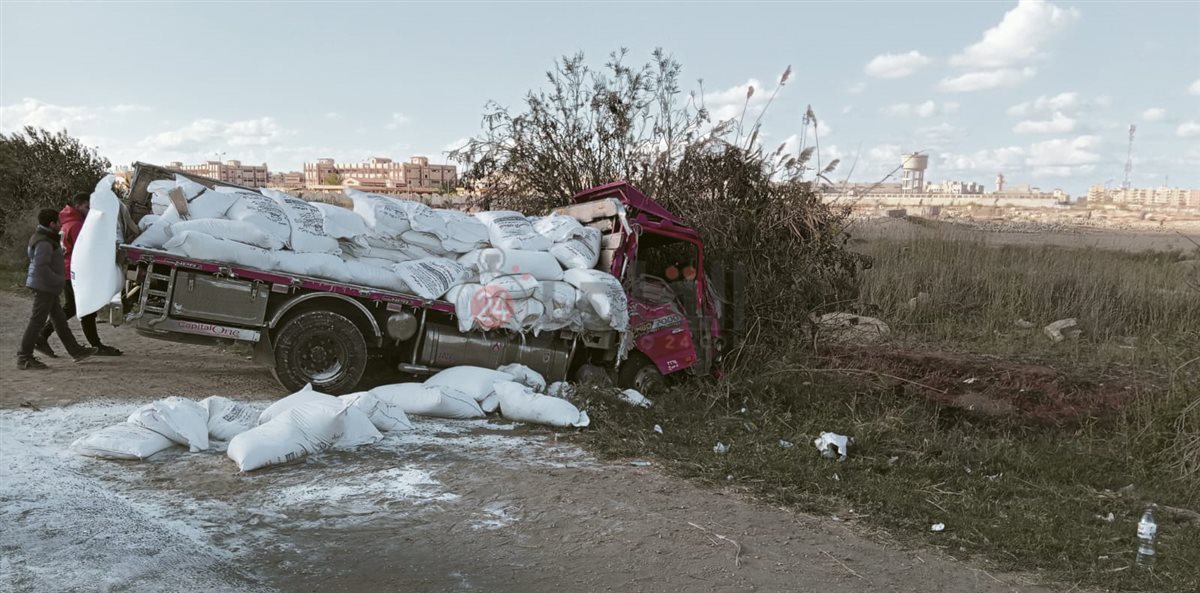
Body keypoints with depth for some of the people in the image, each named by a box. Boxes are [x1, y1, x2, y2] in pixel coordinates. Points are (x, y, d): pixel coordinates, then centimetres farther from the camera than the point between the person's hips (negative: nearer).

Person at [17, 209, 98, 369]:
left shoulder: (41, 238, 13)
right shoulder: (44, 243, -19)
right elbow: (41, 267, -25)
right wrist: (60, 280, -20)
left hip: (47, 288, 11)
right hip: (44, 287, -11)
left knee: (60, 320, 14)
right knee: (37, 321, -5)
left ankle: (76, 351, 22)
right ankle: (24, 358, 0)